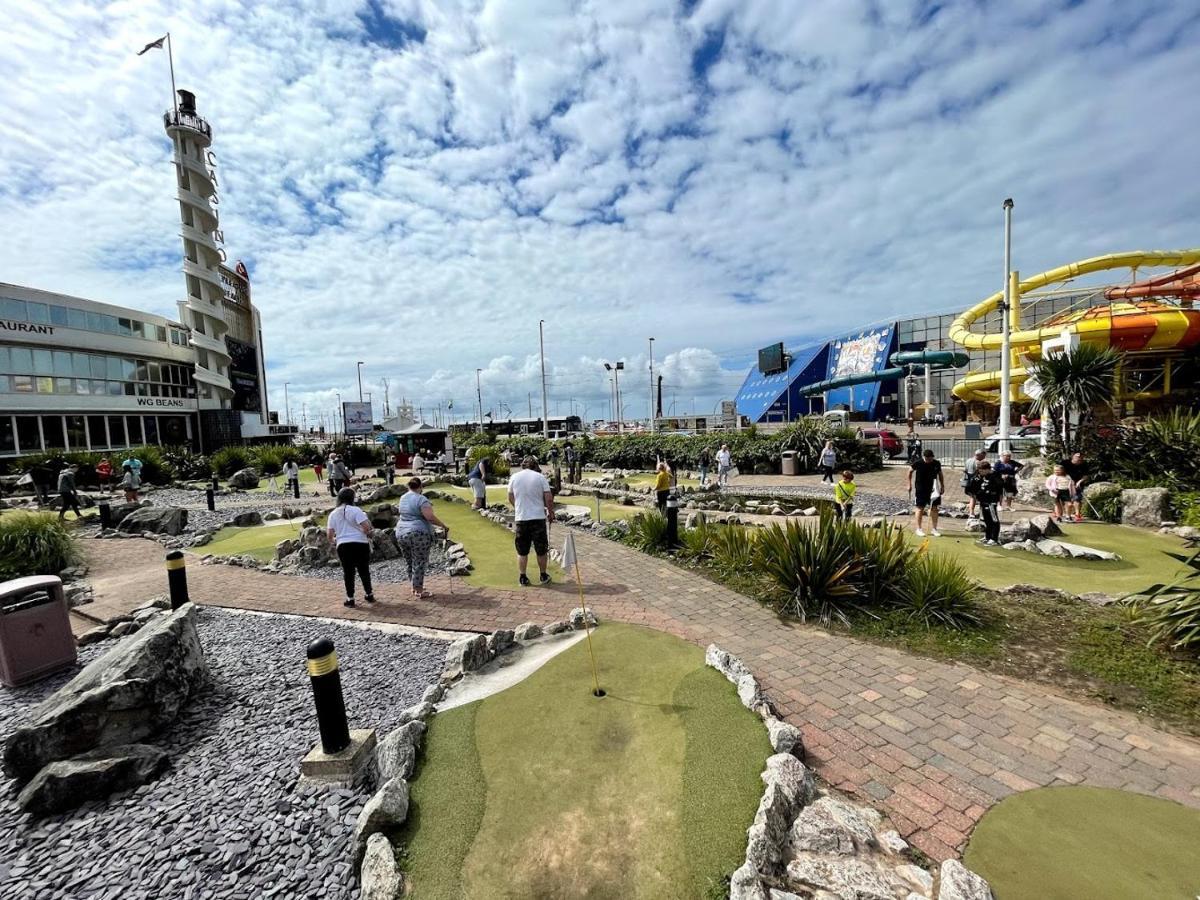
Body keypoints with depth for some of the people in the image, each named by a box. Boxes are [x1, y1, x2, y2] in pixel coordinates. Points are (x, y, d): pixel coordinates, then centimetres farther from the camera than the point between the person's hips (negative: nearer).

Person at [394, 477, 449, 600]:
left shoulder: (403, 498, 11)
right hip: (418, 534, -7)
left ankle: (414, 587, 28)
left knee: (410, 563, 17)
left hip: (401, 534, 7)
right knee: (419, 564, 0)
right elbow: (430, 517, -21)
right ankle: (418, 592, 4)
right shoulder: (421, 499, -12)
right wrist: (443, 525, -12)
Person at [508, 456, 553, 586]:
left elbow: (511, 498, 12)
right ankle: (543, 576, 23)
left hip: (520, 518, 2)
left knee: (522, 551, 12)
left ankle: (523, 578, 16)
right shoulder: (540, 477, -5)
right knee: (541, 550, 12)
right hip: (538, 518, -1)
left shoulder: (514, 477, 2)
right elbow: (549, 499, -7)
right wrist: (551, 512, 9)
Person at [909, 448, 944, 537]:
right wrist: (909, 484, 3)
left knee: (934, 508, 5)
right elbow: (910, 471, 2)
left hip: (933, 489, 3)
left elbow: (940, 474, 11)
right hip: (920, 489, -3)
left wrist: (942, 486, 11)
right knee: (920, 508, 3)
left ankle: (933, 529, 16)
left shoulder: (936, 464, -3)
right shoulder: (918, 463, -12)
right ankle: (919, 529, 12)